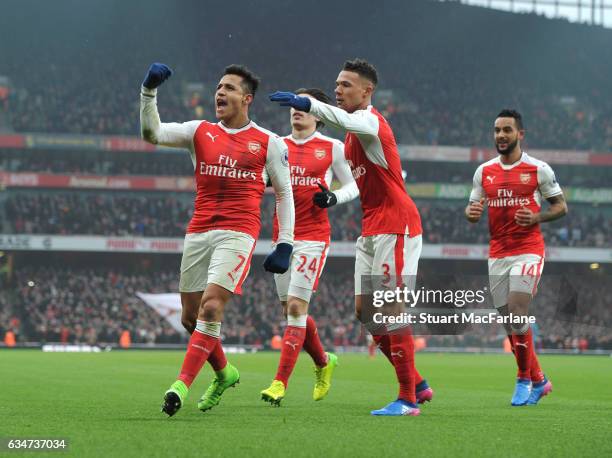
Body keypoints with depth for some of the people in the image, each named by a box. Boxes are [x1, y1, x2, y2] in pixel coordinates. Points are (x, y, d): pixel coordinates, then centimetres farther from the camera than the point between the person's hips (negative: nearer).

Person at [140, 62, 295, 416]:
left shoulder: (269, 143, 5)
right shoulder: (200, 132, 11)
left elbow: (284, 194, 8)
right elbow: (152, 133, -1)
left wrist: (285, 244, 1)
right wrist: (149, 92, -14)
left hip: (238, 233, -4)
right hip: (199, 231, 4)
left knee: (210, 306, -19)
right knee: (191, 316, 8)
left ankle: (183, 384, -18)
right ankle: (224, 373, 32)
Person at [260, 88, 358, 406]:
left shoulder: (333, 148, 1)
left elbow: (353, 185, 9)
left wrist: (333, 197, -11)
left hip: (313, 236, -5)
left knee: (296, 307, -13)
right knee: (291, 310, 9)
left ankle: (280, 383, -13)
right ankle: (323, 363, 34)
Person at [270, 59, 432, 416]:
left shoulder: (369, 120, -14)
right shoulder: (355, 133, 17)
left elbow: (347, 120, -40)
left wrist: (307, 104, -54)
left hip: (395, 226, -10)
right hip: (372, 229, 10)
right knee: (366, 309, 9)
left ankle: (408, 400, -5)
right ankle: (417, 384, 17)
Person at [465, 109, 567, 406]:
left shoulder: (538, 169, -2)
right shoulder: (484, 172, 9)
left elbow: (560, 206, 4)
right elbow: (473, 210, 15)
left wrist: (536, 218, -15)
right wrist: (471, 213, -10)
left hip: (528, 250, -5)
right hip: (497, 254, 5)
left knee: (517, 313, -17)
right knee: (510, 321, 6)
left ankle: (525, 379, -3)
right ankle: (539, 381, 20)